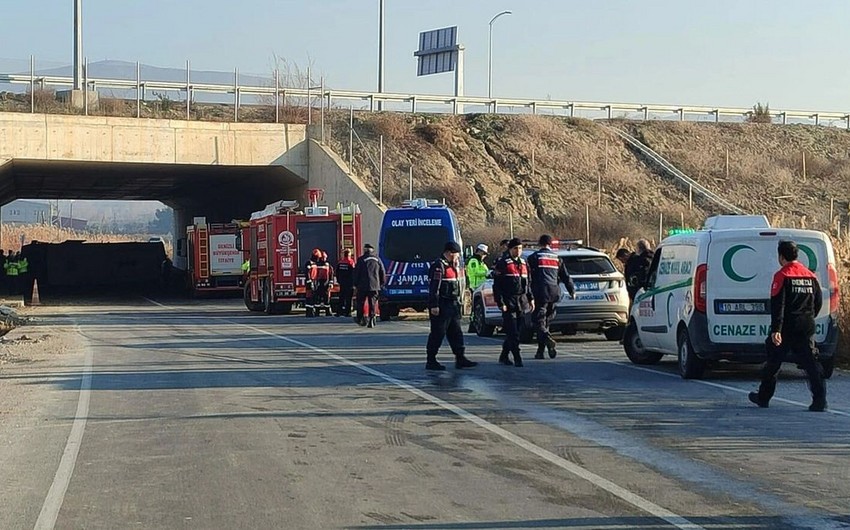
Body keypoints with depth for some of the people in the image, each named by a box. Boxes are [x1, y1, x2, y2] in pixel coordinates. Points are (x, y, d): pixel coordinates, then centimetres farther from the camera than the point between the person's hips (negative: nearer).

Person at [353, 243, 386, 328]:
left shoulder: (361, 259, -3)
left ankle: (360, 318, 11)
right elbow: (383, 273, 10)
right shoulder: (377, 259, 8)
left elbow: (356, 273, -3)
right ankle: (371, 319, -6)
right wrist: (382, 284, 18)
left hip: (363, 286, -2)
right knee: (372, 303, 3)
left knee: (360, 302, 11)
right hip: (375, 286, 3)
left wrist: (356, 284, 6)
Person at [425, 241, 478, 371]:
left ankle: (460, 358, 14)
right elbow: (434, 287, -20)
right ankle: (431, 361, 1)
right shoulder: (439, 266, -14)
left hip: (452, 305, 10)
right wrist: (434, 305, -23)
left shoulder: (452, 266, 18)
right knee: (438, 333, -5)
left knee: (456, 332, 10)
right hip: (442, 306, -10)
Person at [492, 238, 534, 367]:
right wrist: (501, 303, -14)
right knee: (513, 333, -9)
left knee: (513, 332, 10)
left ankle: (503, 356, 21)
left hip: (521, 303, 7)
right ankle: (517, 359, -11)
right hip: (509, 303, -7)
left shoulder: (524, 263, 16)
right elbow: (497, 286, -8)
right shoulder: (502, 263, -5)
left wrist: (530, 299, 16)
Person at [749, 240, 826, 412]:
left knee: (773, 362, 10)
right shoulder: (810, 276, 9)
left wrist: (775, 329, -20)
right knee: (811, 362, 0)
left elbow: (777, 305, -16)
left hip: (787, 328, -4)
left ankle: (763, 397, 22)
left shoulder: (782, 275, -9)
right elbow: (818, 301, 15)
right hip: (806, 328, 5)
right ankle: (819, 400, -13)